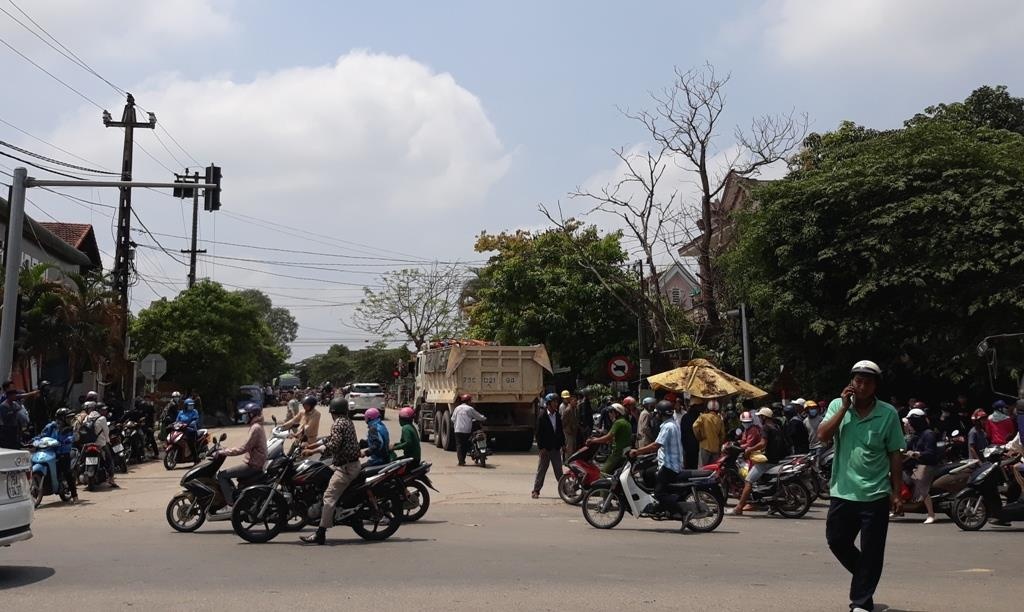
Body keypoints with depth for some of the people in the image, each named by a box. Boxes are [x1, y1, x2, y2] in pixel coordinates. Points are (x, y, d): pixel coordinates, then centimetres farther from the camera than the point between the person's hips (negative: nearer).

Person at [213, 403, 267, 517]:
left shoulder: (256, 428, -16)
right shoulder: (258, 426, 16)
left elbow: (243, 448, -22)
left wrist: (223, 452, -19)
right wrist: (226, 450, 17)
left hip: (253, 465, -10)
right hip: (256, 464, 10)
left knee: (221, 475, -13)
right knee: (226, 474, 20)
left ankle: (230, 506, -15)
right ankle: (235, 498, 21)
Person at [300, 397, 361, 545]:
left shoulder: (338, 424, -13)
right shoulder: (348, 422, 17)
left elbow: (333, 445, -24)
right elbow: (331, 438, 25)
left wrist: (313, 451, -20)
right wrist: (313, 444, 22)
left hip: (345, 467, -11)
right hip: (352, 463, 11)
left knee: (329, 497, -15)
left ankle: (320, 534, -20)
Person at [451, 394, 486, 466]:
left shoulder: (457, 408, 7)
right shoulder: (470, 409, -3)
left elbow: (453, 419, 10)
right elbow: (478, 416, 3)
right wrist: (484, 418, 23)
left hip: (458, 430, 2)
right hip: (466, 430, -2)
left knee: (459, 445, 2)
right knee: (465, 446, 9)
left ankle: (460, 461, -8)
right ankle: (463, 460, 8)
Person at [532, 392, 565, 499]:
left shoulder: (558, 416, 8)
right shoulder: (542, 417, -7)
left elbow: (561, 431, 13)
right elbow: (539, 433, -8)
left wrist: (563, 444, 5)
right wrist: (541, 448, -13)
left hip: (556, 449, 4)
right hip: (545, 449, -4)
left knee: (559, 471, 9)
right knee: (541, 471, 1)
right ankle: (536, 491, 6)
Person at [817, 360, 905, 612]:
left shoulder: (888, 414, -4)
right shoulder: (838, 405, 1)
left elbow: (895, 455, 0)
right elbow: (822, 436, -12)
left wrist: (896, 493, -1)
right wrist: (844, 407, -15)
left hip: (875, 495, -2)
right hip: (842, 492, 2)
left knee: (871, 553, 2)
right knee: (836, 541, 11)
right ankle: (864, 576, 38)